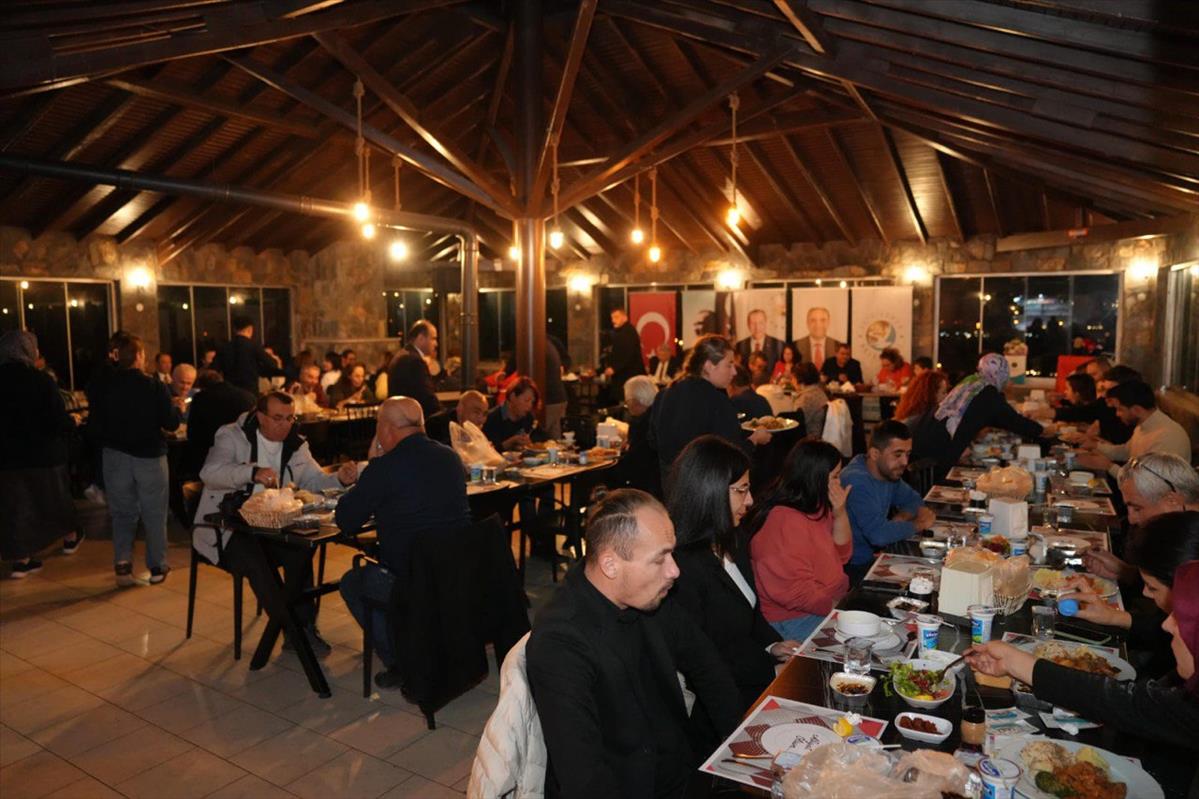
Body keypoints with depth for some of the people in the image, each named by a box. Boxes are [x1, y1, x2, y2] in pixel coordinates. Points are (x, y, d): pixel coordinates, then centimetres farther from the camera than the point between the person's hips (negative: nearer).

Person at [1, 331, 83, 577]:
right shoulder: (41, 380, -16)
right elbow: (61, 422, -18)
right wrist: (74, 420, 3)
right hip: (44, 454, -3)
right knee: (56, 498, 18)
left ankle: (21, 560, 10)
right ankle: (70, 539, 37)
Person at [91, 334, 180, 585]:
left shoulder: (105, 387, -4)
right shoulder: (156, 386, -13)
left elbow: (95, 423, 2)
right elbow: (171, 423, -11)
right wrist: (178, 409, 9)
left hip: (115, 457, 2)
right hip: (150, 455, -2)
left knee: (122, 513, 14)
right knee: (154, 514, 8)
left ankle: (122, 564, 6)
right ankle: (157, 567, 13)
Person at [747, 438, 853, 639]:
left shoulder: (817, 508, 7)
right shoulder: (786, 521, -24)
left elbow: (841, 555, 11)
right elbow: (797, 592, -23)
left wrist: (840, 514, -3)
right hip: (792, 621, -10)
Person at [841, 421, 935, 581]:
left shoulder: (889, 472, 2)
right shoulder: (858, 482, -26)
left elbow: (913, 500, 17)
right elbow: (879, 534, -33)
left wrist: (902, 517, -7)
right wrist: (919, 524, -15)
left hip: (874, 554, 8)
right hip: (855, 568, -8)